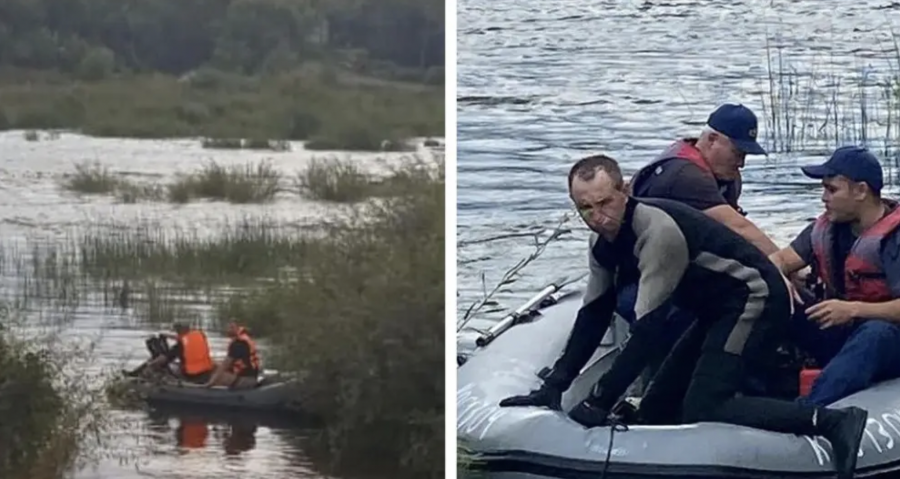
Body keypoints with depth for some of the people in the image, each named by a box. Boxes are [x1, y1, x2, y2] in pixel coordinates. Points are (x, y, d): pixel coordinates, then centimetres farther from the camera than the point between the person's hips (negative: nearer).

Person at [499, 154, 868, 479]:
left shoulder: (657, 229, -28)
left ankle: (830, 421, -25)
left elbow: (648, 328, -28)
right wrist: (554, 386, 0)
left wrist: (599, 401, -27)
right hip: (720, 308, 10)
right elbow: (593, 316, 7)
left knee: (700, 411, -20)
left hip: (755, 300, -10)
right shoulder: (605, 239, 0)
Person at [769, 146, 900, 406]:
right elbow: (782, 260, 0)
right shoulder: (827, 227, 3)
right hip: (838, 334, 7)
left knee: (876, 333, -41)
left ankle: (807, 411, -59)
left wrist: (852, 309, -34)